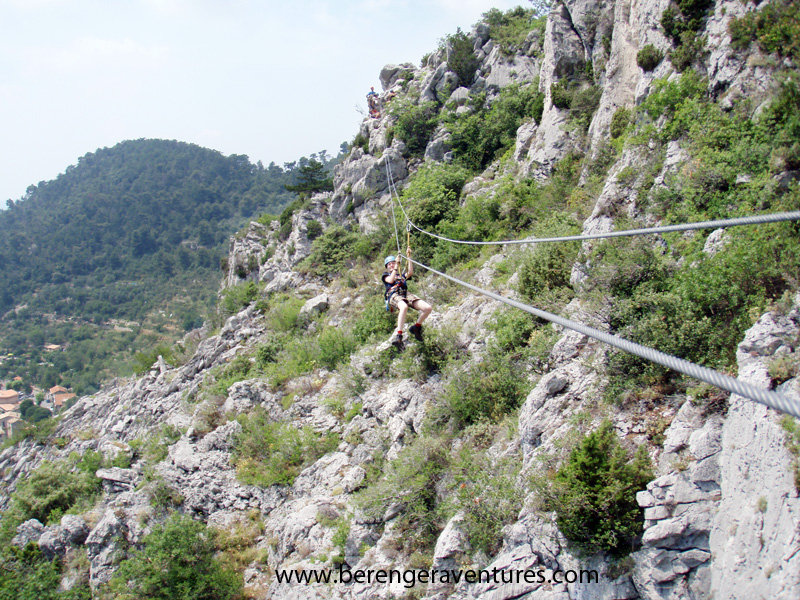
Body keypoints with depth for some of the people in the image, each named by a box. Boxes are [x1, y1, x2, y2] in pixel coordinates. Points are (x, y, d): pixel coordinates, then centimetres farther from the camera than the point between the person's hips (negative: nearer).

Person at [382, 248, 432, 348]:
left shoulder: (401, 275, 37)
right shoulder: (386, 275, 31)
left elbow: (410, 272, 14)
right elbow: (390, 280, 6)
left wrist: (409, 257, 12)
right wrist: (396, 267, 5)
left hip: (406, 294, 4)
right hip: (393, 295, -4)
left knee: (428, 308, -18)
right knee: (404, 307, -44)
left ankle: (416, 327, 4)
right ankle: (398, 335, -48)